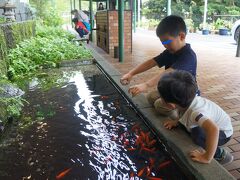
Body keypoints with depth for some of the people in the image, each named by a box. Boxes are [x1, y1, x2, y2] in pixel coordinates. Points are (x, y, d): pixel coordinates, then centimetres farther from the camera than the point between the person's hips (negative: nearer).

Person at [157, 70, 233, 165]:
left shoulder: (195, 111, -41)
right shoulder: (187, 99, -20)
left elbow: (213, 129, -57)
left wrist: (207, 157, -48)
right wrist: (176, 121, -10)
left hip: (223, 133, -7)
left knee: (197, 134, -32)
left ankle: (222, 155, -6)